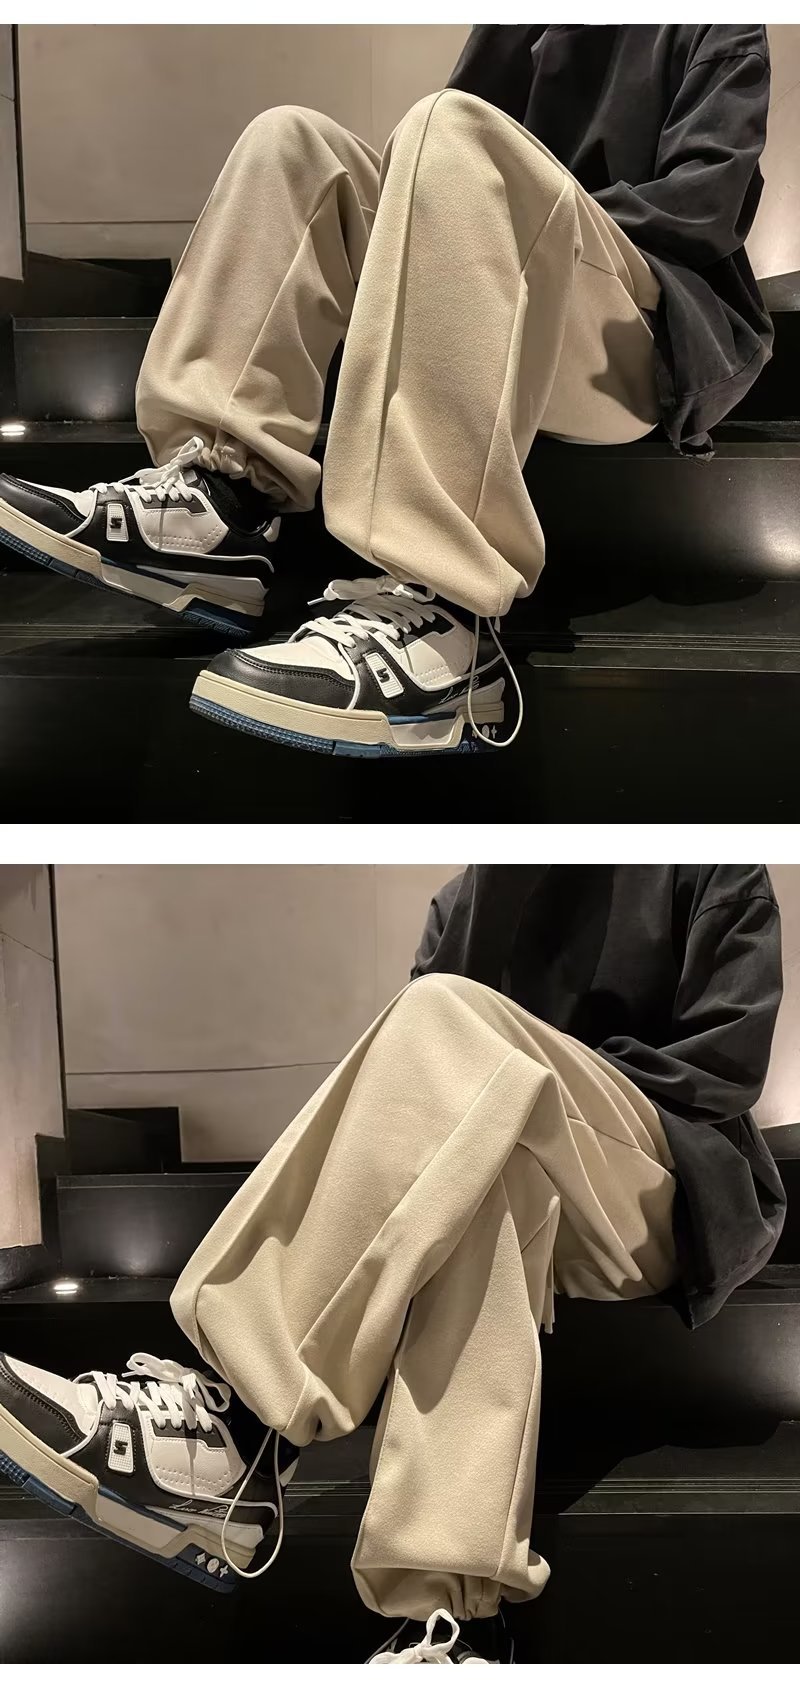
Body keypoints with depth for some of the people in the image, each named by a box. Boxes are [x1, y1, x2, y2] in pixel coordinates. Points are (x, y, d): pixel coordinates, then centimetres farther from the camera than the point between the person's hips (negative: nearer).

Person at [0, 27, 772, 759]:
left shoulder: (722, 34, 9)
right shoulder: (519, 33, 24)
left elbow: (704, 208, -6)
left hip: (658, 345, -5)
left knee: (454, 133, -29)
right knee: (294, 141, -4)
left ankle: (438, 616, -46)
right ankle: (220, 500, -24)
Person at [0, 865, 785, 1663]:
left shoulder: (717, 874, 4)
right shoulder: (465, 898, 16)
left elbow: (720, 1070, -5)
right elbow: (430, 1070, 8)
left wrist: (536, 1089, -12)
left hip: (667, 1202, -3)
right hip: (522, 1183, 4)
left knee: (447, 1019, -30)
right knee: (492, 1163, -35)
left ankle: (246, 1434, -39)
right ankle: (454, 1612, -46)